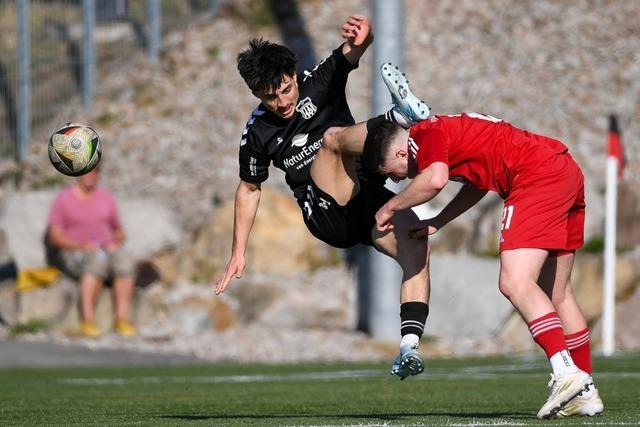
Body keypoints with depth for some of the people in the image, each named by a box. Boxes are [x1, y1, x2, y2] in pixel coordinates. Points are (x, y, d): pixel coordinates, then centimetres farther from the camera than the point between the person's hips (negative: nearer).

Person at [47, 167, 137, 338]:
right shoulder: (63, 199, 6)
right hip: (75, 253, -4)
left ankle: (122, 319, -37)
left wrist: (115, 242, -2)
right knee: (97, 261, -39)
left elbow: (119, 232, 22)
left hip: (107, 248, 4)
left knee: (125, 260, -32)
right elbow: (54, 236, -3)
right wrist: (82, 246, -17)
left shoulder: (106, 197, 18)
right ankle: (88, 320, -44)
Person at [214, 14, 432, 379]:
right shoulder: (257, 133, 3)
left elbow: (353, 51, -14)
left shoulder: (319, 82, 3)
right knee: (332, 137, -28)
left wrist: (362, 36, -40)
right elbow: (249, 189, 17)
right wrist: (238, 253, 16)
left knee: (416, 247, -23)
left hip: (368, 195, 3)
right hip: (325, 214, -3)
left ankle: (409, 346, -30)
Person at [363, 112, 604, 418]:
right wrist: (438, 222, 31)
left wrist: (390, 207, -9)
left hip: (538, 175, -10)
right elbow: (479, 180, 35)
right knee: (556, 294, 12)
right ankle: (585, 393, 12)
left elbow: (435, 179, -25)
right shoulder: (448, 130, 23)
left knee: (515, 284, -16)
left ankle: (566, 372, -29)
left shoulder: (425, 135, -6)